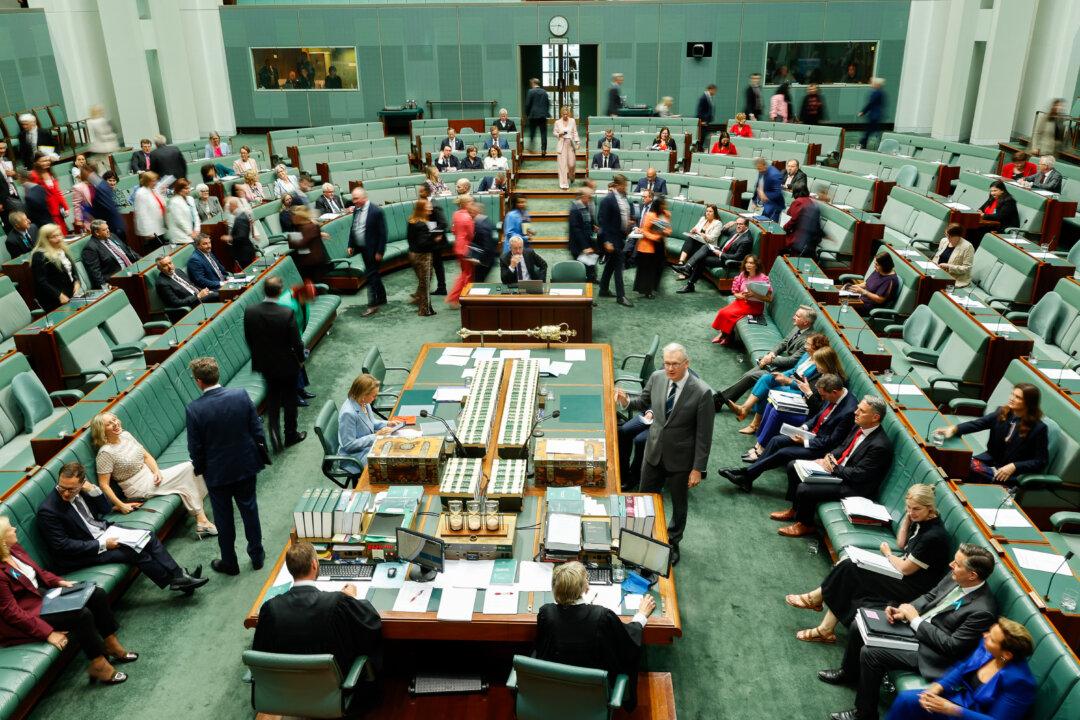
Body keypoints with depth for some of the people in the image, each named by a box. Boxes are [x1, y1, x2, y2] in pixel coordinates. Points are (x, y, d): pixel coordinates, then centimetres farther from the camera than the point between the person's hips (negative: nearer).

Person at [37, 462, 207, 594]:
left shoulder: (81, 489, -4)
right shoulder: (47, 510, -22)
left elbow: (105, 509, 3)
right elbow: (63, 546, -21)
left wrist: (92, 489, -15)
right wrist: (102, 545, -22)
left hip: (104, 531, 7)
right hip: (83, 552, -7)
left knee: (148, 537, -6)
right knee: (135, 552, -21)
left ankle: (179, 575, -9)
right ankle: (174, 581, -7)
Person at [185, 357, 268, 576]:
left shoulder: (194, 409, -21)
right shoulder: (241, 395, -14)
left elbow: (195, 448, -12)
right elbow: (257, 430, -6)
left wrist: (199, 468, 8)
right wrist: (259, 455, 10)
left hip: (217, 472, -2)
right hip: (246, 465, 3)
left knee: (223, 517, 15)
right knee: (249, 509, 19)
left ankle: (229, 562, 31)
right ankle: (257, 555, 32)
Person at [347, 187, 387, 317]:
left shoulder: (376, 211, -17)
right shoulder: (356, 210, 4)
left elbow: (382, 233, -16)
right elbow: (353, 228, 14)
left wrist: (379, 251, -17)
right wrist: (350, 245, 7)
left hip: (373, 250, -7)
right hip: (362, 248, 7)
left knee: (370, 276, -7)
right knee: (374, 274, 18)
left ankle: (372, 305, -1)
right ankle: (381, 298, 32)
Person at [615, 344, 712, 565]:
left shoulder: (702, 393, -24)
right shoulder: (657, 378, -11)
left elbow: (704, 435, -17)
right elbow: (644, 402, 8)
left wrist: (698, 468, -14)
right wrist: (626, 401, -14)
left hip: (680, 459, -4)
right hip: (654, 451, 4)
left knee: (678, 503, 19)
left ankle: (673, 543, 43)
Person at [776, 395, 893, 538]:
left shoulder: (880, 445, -26)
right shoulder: (860, 427, 1)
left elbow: (859, 475, -26)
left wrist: (834, 468, -17)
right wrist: (828, 457, -3)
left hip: (852, 486, -10)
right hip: (837, 467, 10)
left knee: (804, 489, -23)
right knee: (793, 466, 6)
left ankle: (804, 524, 5)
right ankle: (795, 509, 21)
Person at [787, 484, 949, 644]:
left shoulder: (933, 536, -25)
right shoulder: (921, 520, 2)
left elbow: (906, 569, -19)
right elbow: (901, 544, 13)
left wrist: (887, 553, 0)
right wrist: (907, 517, 3)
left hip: (911, 588, -9)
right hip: (902, 569, 9)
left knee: (849, 570, -15)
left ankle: (815, 599, 5)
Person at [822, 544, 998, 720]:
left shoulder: (982, 610, -28)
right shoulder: (955, 577, -7)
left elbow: (952, 646, -25)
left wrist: (915, 620, -21)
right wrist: (902, 612, -8)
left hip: (928, 650, -8)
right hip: (912, 625, 8)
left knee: (870, 653, -19)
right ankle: (849, 673, 34)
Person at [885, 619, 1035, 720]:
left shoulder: (1018, 680, -29)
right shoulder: (987, 647, -10)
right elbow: (962, 667, 5)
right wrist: (937, 687, -12)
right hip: (962, 698, 7)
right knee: (906, 699, -10)